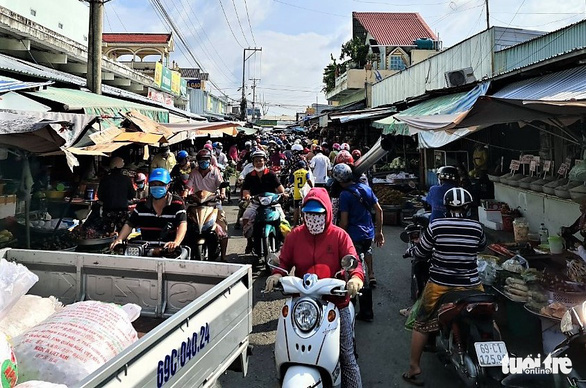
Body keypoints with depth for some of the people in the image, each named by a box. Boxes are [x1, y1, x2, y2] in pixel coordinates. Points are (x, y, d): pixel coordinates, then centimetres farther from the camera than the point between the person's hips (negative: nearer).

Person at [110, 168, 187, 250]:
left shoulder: (177, 203, -4)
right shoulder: (142, 204, 9)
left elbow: (182, 224, -18)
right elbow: (129, 224, 12)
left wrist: (176, 242, -36)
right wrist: (119, 239, -6)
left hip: (170, 250, -2)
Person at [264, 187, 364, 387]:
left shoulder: (339, 235, -3)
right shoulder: (294, 236, 4)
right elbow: (284, 262, 8)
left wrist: (356, 277, -32)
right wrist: (277, 274, -14)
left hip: (336, 303, -2)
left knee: (347, 356, 6)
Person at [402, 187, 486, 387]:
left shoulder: (435, 225, -10)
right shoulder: (477, 227, -4)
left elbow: (421, 252, -1)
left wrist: (411, 249, 21)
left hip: (439, 284, -1)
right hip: (470, 285, 2)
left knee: (422, 323, 14)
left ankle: (414, 367, 19)